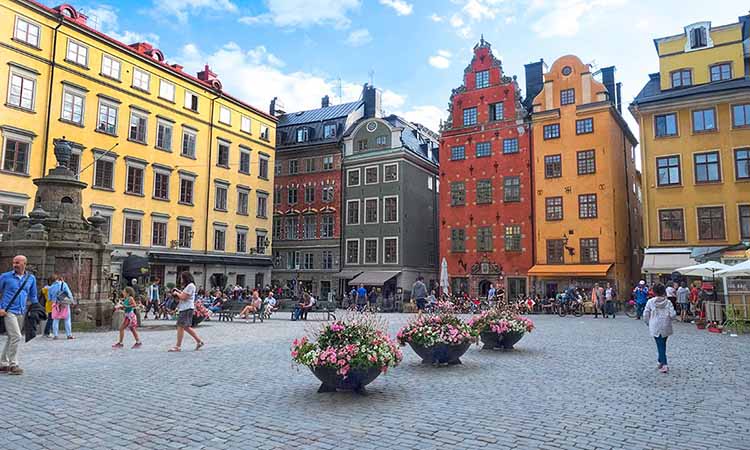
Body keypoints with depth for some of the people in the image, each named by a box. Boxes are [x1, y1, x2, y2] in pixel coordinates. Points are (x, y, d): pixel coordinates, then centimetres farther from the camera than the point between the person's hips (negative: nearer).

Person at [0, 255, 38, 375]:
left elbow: (33, 297, 18)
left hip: (22, 313, 4)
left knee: (11, 338, 12)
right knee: (16, 337, -14)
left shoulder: (31, 278, 9)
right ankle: (13, 365, -6)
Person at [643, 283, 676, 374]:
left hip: (655, 328, -2)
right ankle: (661, 362, 29)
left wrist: (648, 323, 12)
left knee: (660, 345, 0)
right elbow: (673, 314, -10)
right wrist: (668, 319, 12)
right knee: (663, 345, 18)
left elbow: (645, 315, -5)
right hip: (666, 327, 2)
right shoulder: (668, 302, -5)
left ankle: (664, 365, -10)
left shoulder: (650, 302, -7)